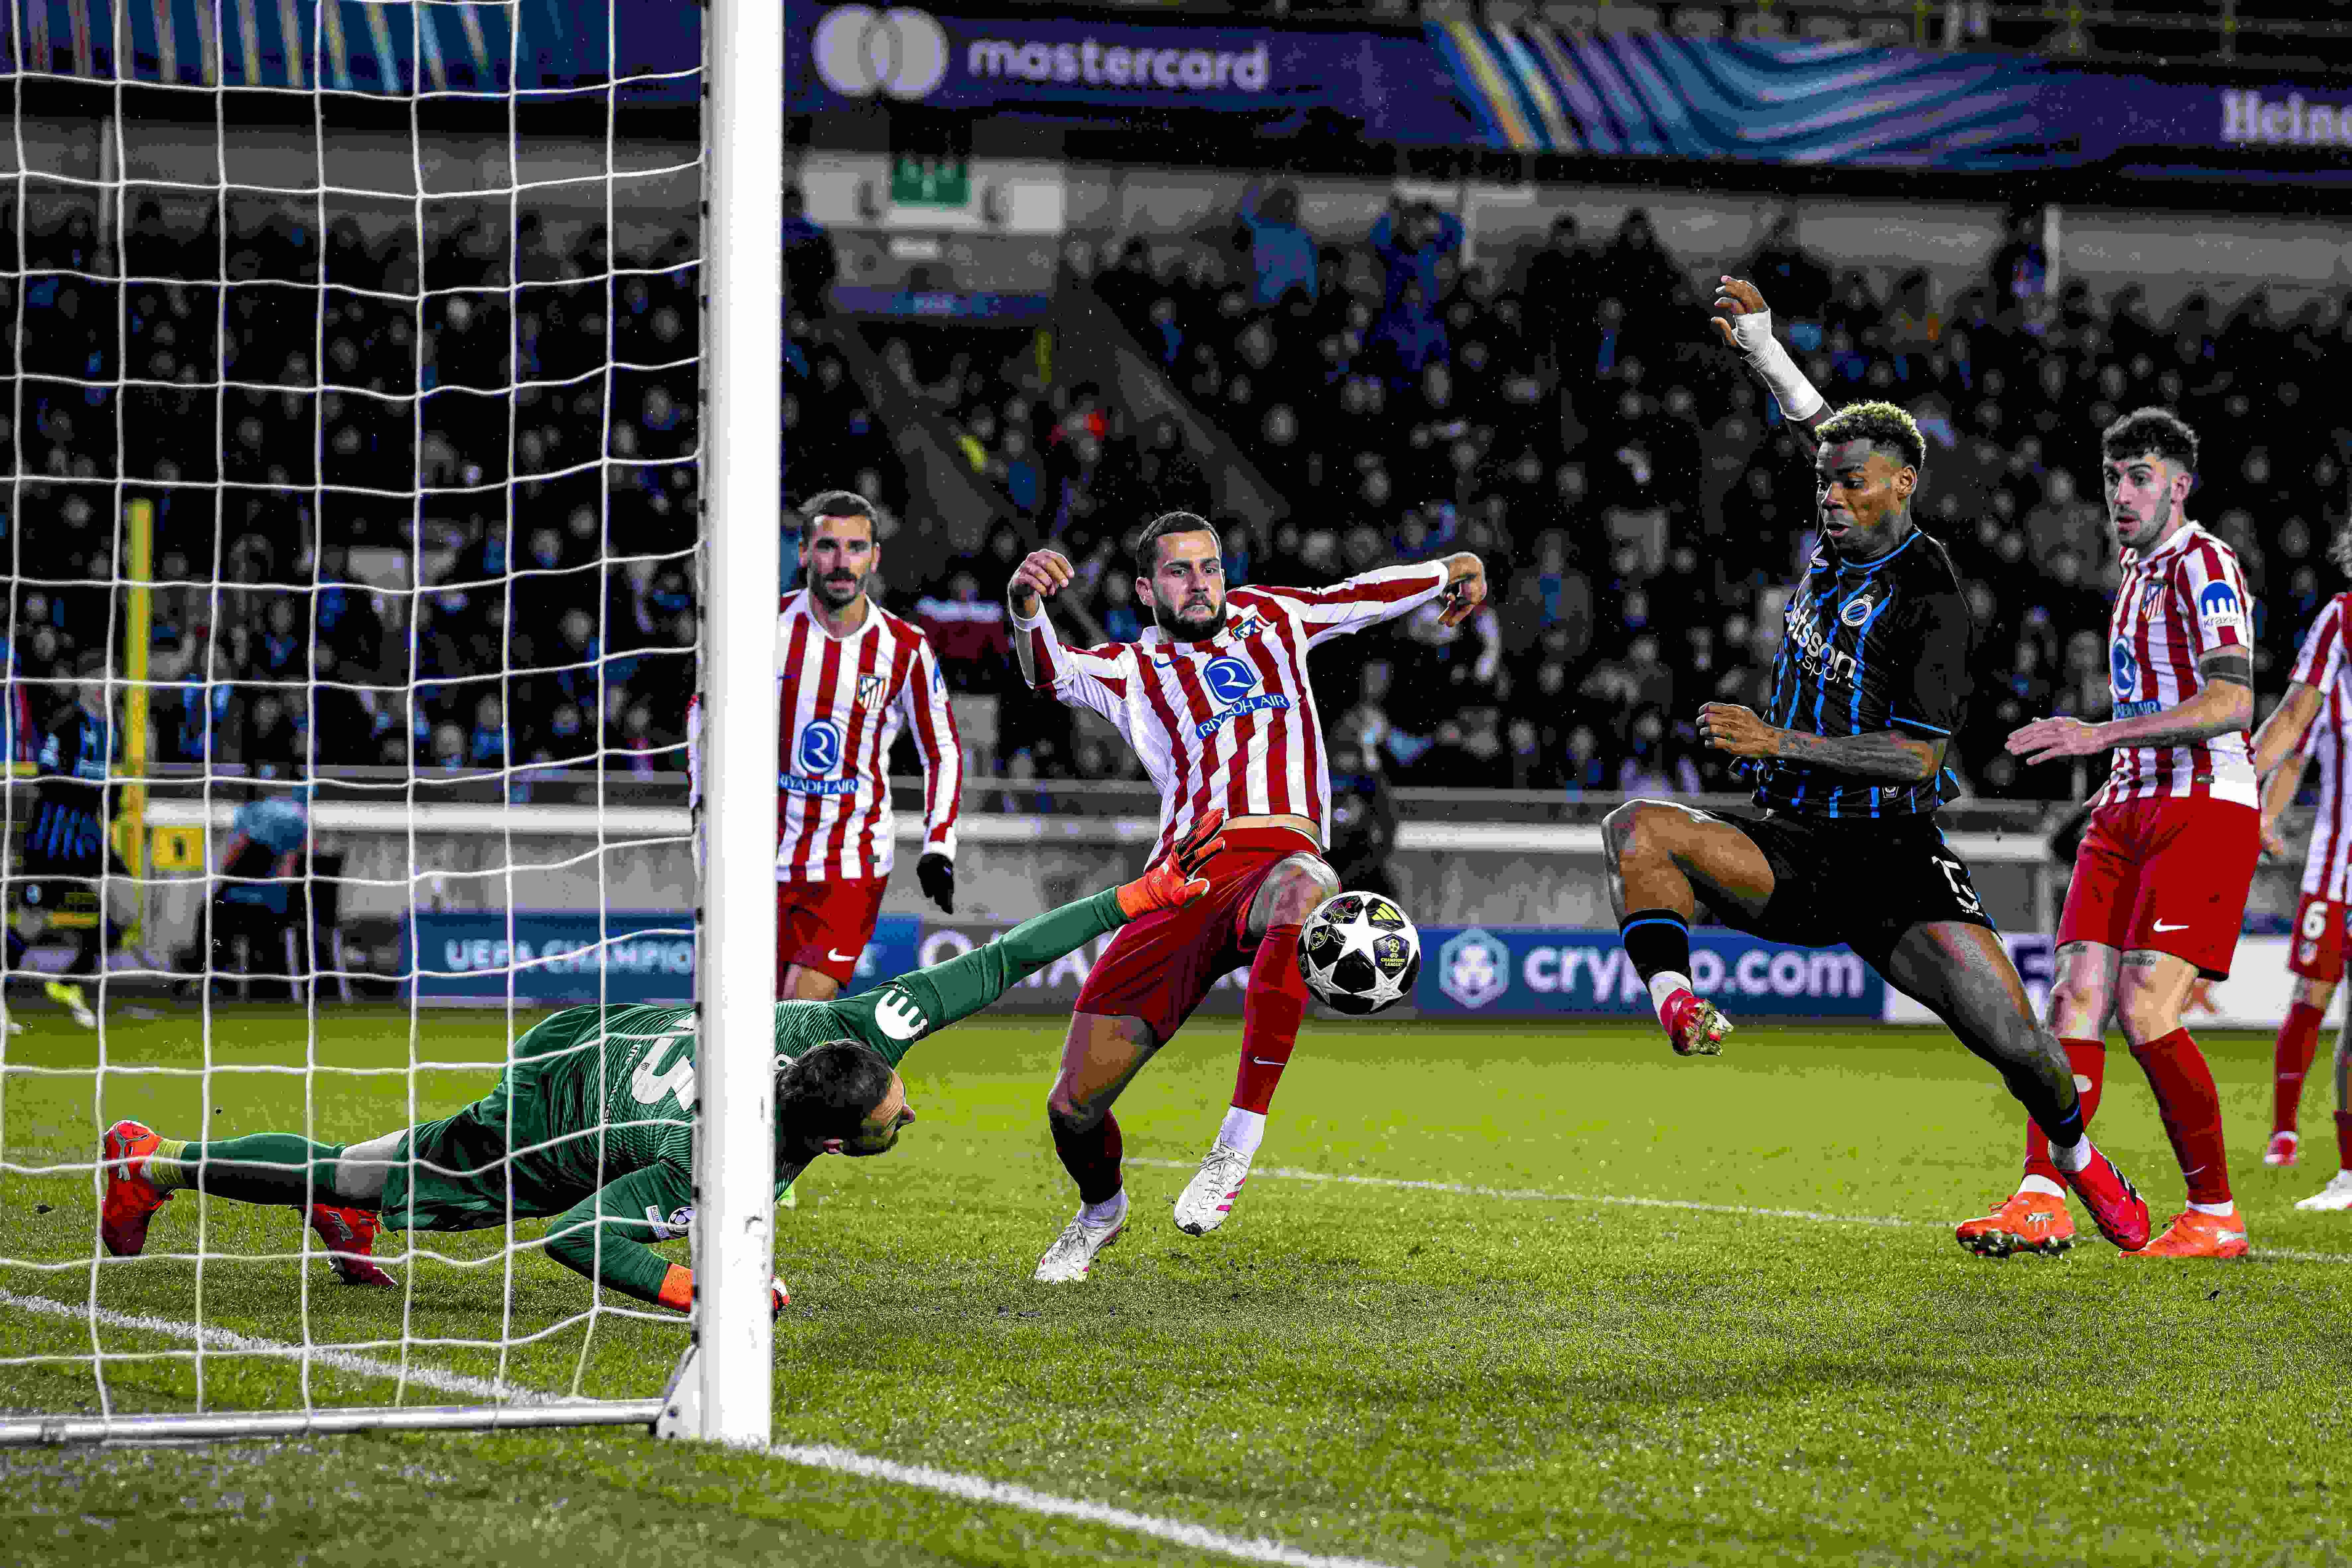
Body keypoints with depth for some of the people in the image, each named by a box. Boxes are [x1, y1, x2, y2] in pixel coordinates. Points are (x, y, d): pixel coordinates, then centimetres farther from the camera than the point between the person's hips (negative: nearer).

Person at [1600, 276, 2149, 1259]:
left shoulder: (1928, 596, -11)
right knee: (1636, 830, -23)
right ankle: (1675, 1006, -43)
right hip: (1787, 853, 5)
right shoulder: (1840, 547, 8)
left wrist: (1781, 743, -20)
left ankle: (2080, 1162, 20)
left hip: (1891, 858, -5)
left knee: (2013, 1041, -12)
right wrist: (1757, 341, 24)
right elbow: (1821, 426, 28)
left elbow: (1919, 755, -16)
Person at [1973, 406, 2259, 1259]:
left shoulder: (2203, 565, -8)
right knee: (2076, 998, -5)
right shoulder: (2137, 570, 21)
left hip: (2203, 809, -9)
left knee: (2146, 1008, -17)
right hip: (2130, 808, 9)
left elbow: (2231, 703, -21)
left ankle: (2217, 1218, -7)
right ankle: (2041, 1199, -10)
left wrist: (2102, 736, -25)